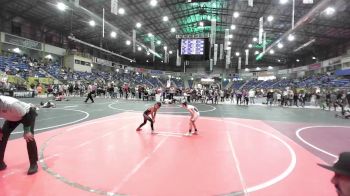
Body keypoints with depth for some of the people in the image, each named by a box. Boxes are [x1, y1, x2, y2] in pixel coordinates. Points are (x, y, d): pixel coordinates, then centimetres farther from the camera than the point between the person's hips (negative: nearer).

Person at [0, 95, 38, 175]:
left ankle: (33, 164, -6)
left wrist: (27, 131, -29)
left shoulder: (11, 104, -44)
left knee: (29, 136, -18)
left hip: (28, 113, -6)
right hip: (12, 117, 7)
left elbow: (25, 116, -29)